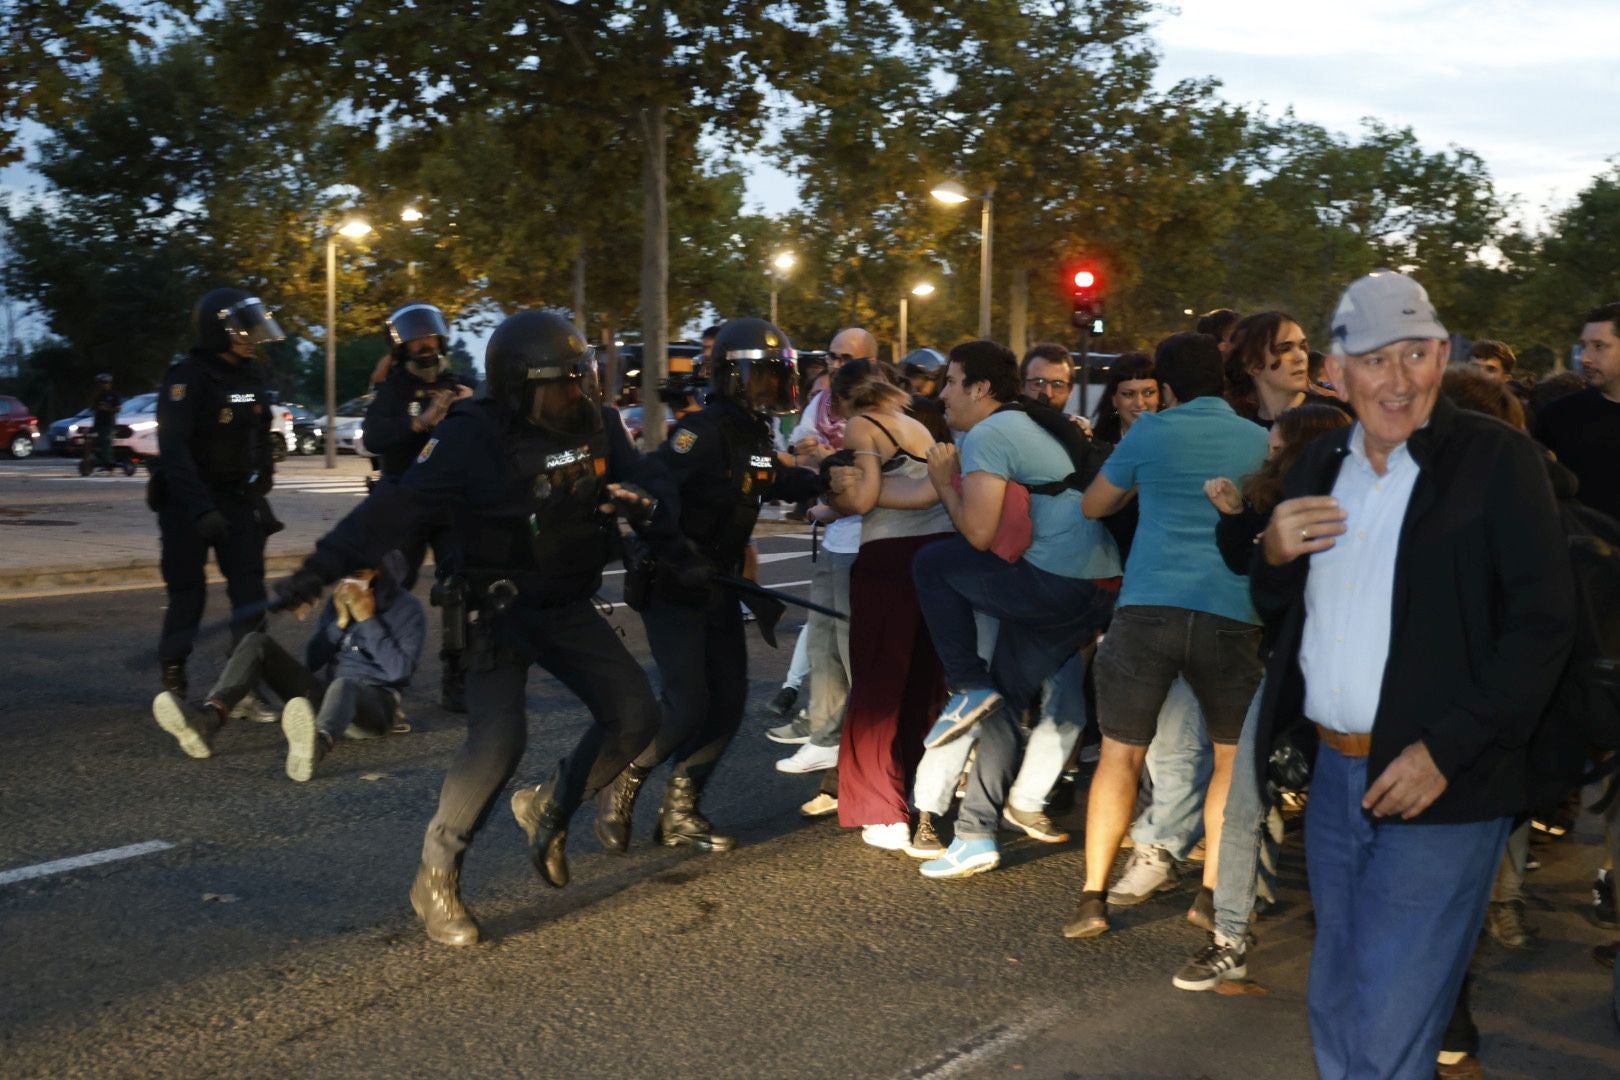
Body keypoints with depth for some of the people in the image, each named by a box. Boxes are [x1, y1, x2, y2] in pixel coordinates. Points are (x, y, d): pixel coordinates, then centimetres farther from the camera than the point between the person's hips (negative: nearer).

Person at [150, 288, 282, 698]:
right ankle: (173, 672, 18)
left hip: (237, 498, 6)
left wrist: (261, 490, 14)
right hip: (188, 499, -6)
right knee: (187, 589, 3)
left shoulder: (250, 374, 6)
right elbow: (174, 449, -24)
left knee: (249, 584, -2)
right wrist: (200, 508, -32)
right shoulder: (186, 378, -17)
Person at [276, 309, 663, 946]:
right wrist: (319, 569, -38)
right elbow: (397, 505, -28)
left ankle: (548, 808, 23)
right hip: (500, 609, -6)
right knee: (499, 737, -22)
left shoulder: (594, 423, -4)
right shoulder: (472, 438, -21)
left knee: (634, 716, 0)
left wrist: (637, 501, -19)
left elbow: (636, 481, 8)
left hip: (570, 607, 6)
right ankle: (436, 876, -5)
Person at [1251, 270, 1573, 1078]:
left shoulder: (1496, 459, -9)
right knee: (1335, 1013, 18)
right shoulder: (1321, 462, 9)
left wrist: (1446, 751, -18)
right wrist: (1274, 553, -6)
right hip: (1333, 772, 6)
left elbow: (1543, 621, -13)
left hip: (1440, 787, -6)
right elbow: (1277, 607, 17)